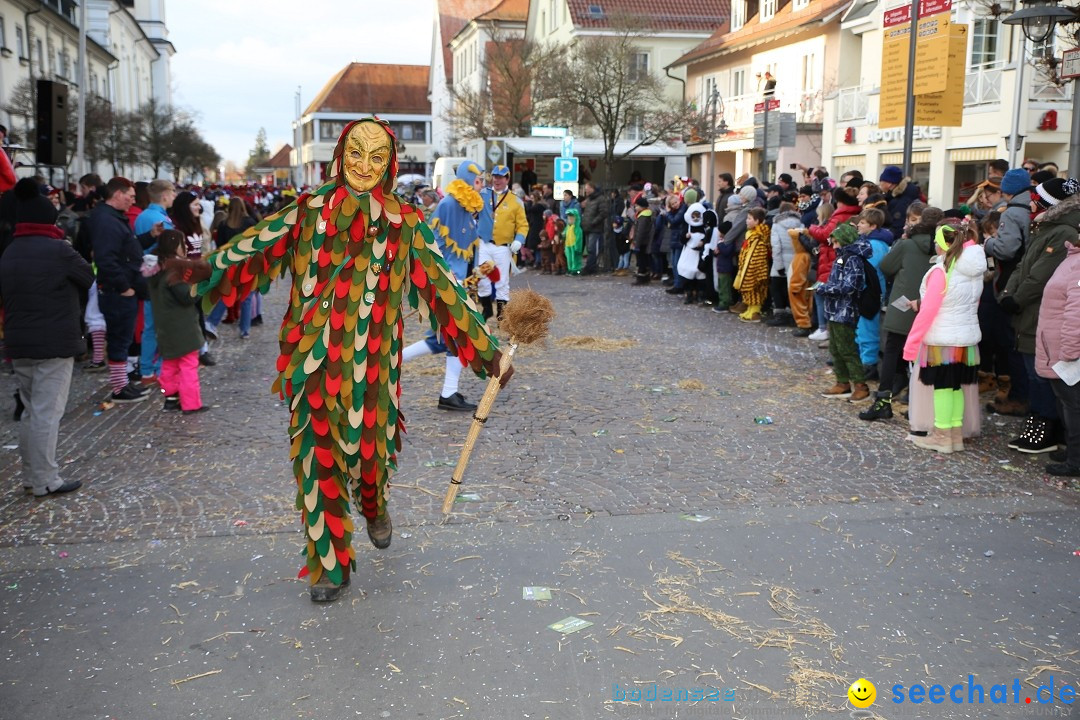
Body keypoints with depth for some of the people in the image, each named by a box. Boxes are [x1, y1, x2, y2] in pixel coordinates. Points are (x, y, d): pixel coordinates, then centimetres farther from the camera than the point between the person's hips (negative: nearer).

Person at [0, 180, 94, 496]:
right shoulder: (58, 250, -12)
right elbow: (88, 279, 1)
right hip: (54, 344, -7)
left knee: (31, 411, 17)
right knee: (47, 413, -4)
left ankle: (31, 476, 23)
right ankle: (45, 481, 0)